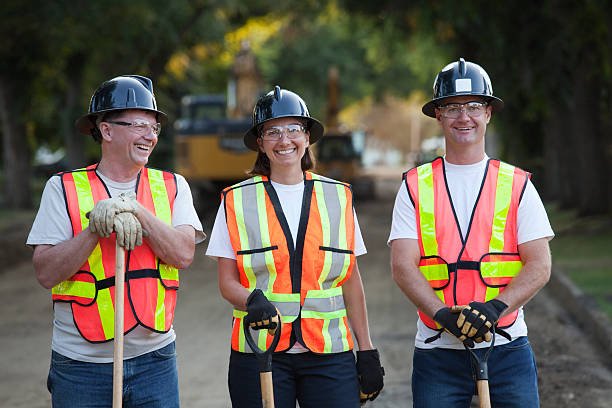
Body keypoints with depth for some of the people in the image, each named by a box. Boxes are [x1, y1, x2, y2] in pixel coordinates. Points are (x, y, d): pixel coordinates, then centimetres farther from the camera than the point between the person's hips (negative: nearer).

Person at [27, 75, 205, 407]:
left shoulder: (172, 187, 7)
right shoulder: (63, 189, 0)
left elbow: (183, 255, -8)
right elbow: (46, 273, -9)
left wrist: (137, 211, -17)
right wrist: (95, 229, -20)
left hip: (154, 358, 2)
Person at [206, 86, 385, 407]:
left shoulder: (338, 197, 10)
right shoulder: (237, 200, 5)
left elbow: (351, 281, 12)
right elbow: (227, 281, 4)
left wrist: (367, 351, 8)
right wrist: (252, 301, -17)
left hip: (330, 353, 1)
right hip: (260, 353, -1)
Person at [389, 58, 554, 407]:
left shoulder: (518, 186, 6)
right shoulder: (416, 187, 6)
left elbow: (540, 266, -1)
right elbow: (403, 265, -3)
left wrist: (495, 307, -18)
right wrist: (444, 314, -20)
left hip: (507, 349, 0)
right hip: (437, 350, 0)